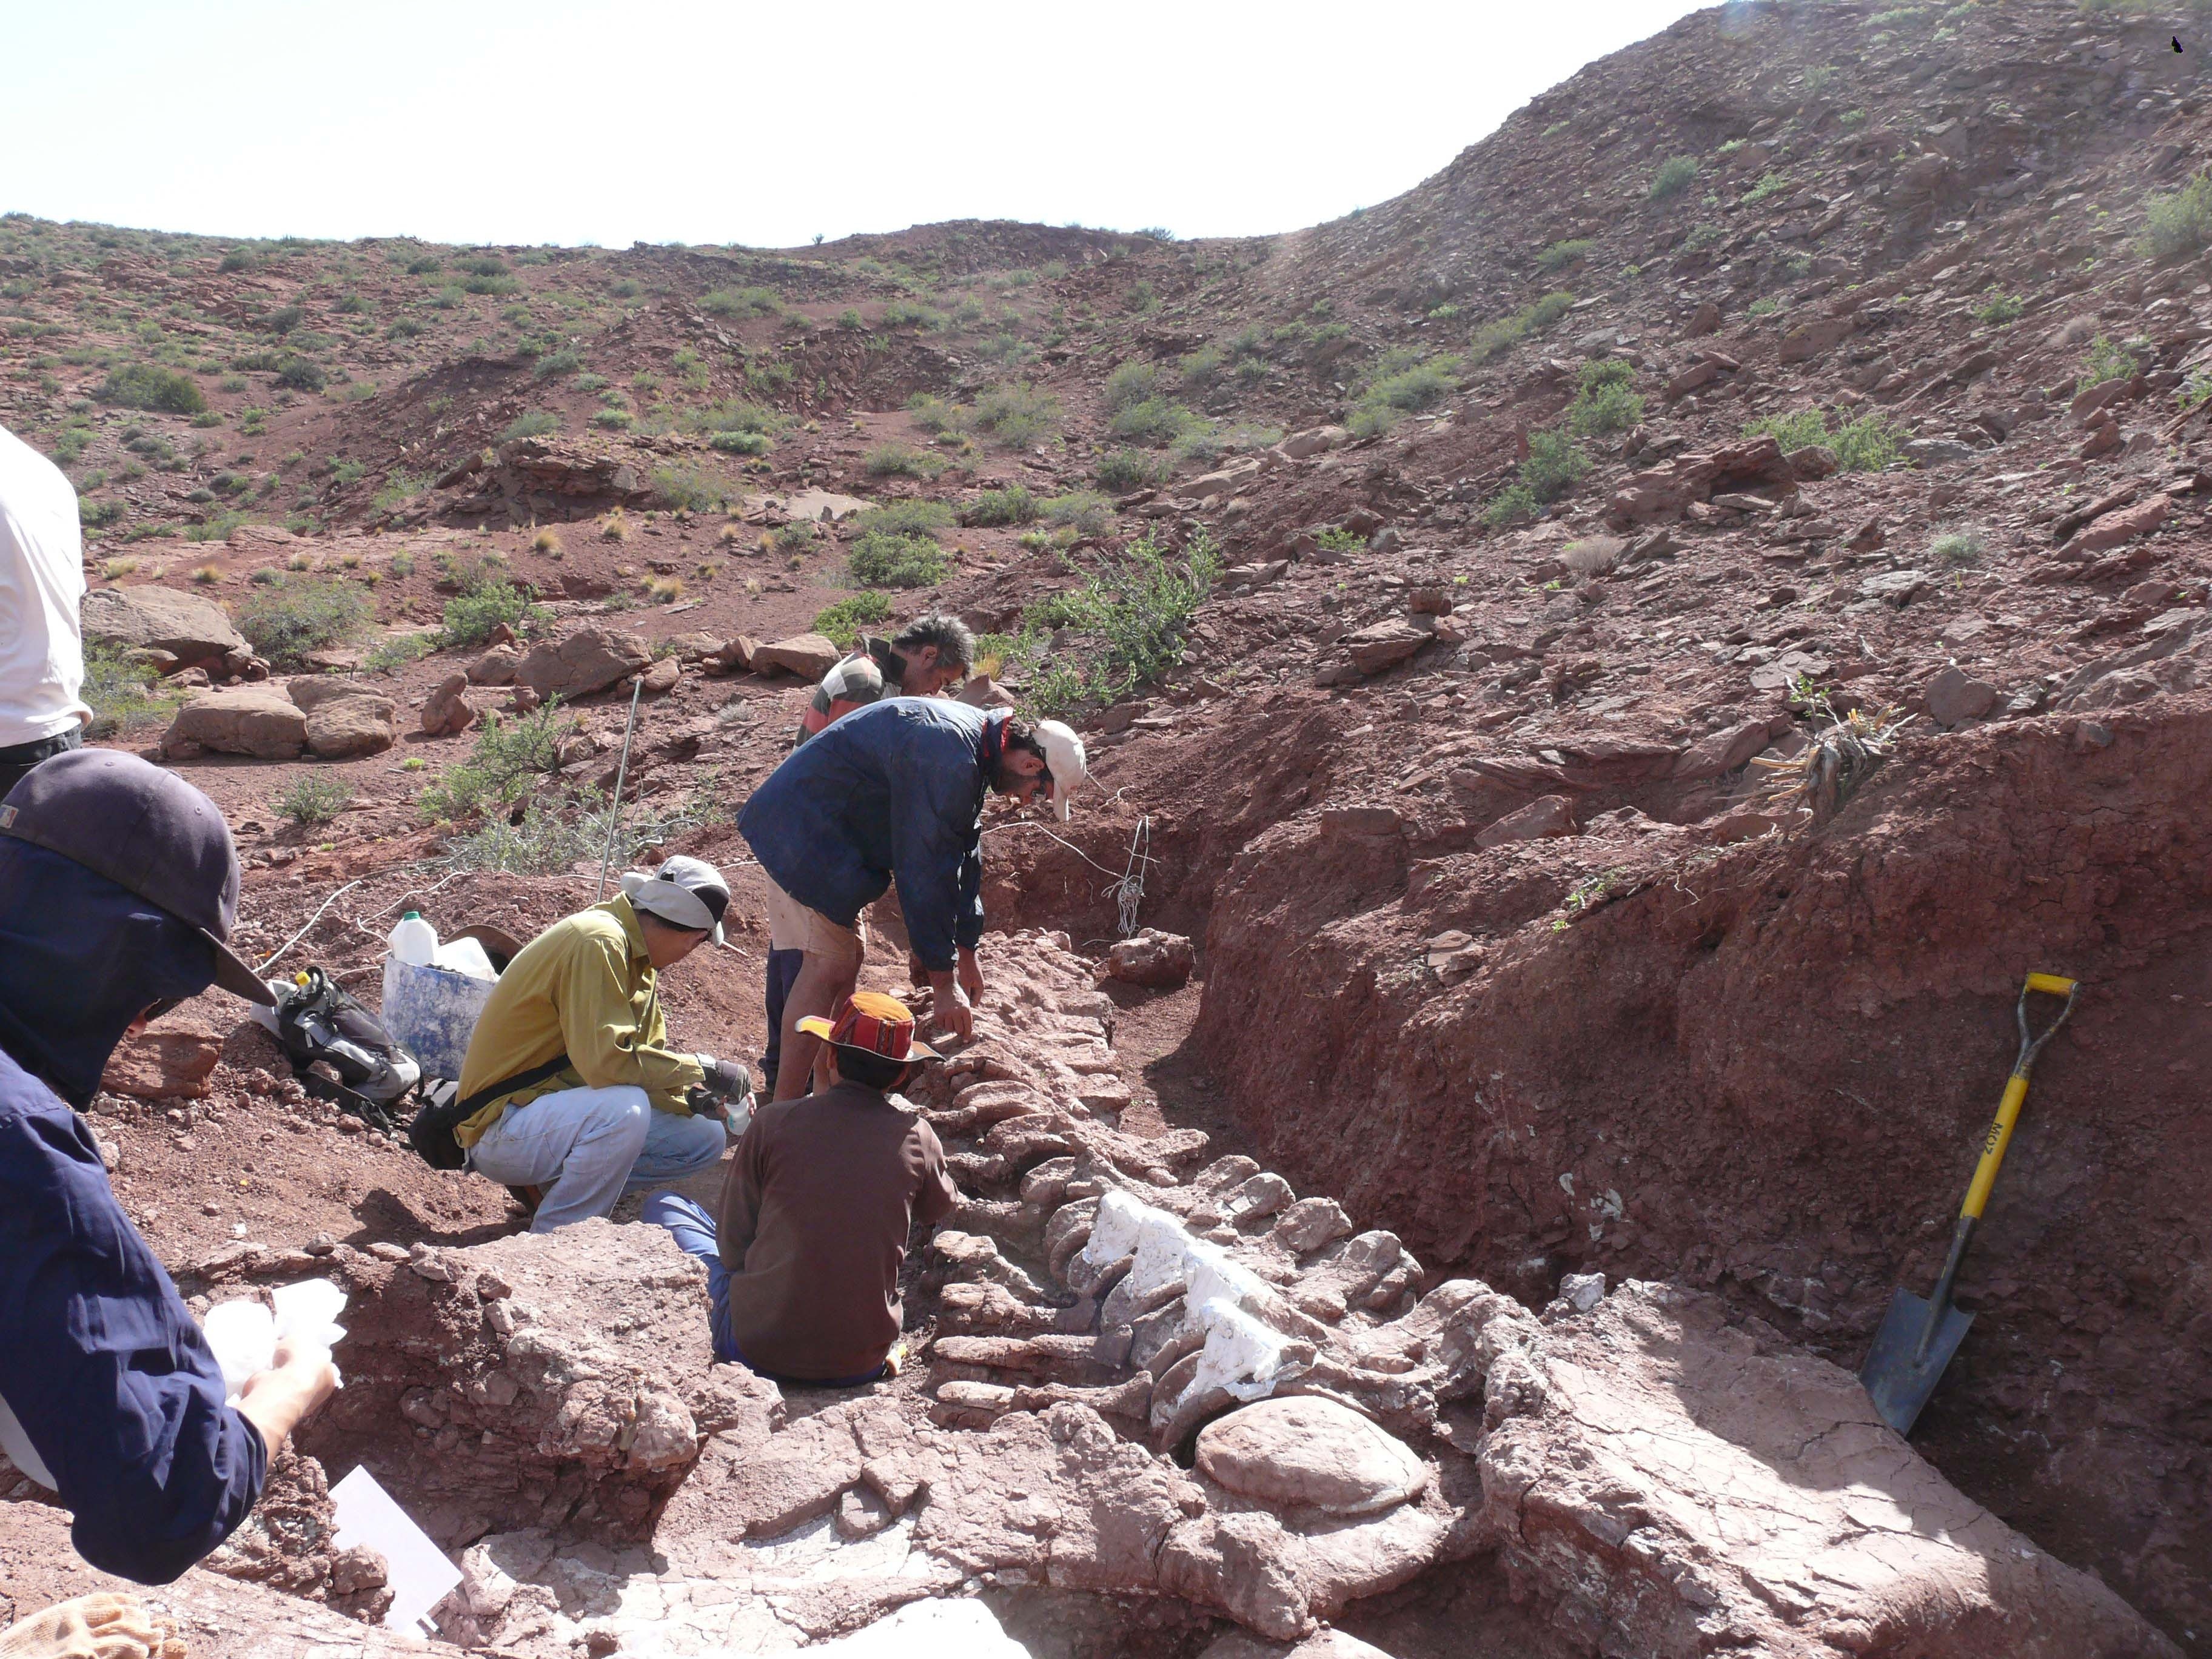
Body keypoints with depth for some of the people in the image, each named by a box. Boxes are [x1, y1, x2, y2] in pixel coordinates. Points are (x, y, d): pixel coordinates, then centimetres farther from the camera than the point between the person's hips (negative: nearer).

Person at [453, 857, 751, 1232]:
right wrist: (702, 1069, -22)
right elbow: (607, 1061, -31)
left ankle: (550, 1187, 7)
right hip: (502, 1128, -9)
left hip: (566, 1109, 9)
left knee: (706, 1138, 5)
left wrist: (690, 1096, -9)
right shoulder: (598, 943, -21)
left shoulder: (638, 957, 9)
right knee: (625, 1109, -35)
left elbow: (643, 1060, 9)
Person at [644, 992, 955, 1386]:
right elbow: (940, 1207, 17)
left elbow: (732, 1247, -3)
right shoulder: (916, 1136, -7)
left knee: (664, 1205, 16)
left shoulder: (774, 1123, -11)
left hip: (757, 1349, -3)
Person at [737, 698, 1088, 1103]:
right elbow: (925, 870, -27)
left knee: (848, 957, 13)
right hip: (804, 831, -11)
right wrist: (943, 981, -20)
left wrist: (967, 953, 18)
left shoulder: (976, 745, 6)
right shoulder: (947, 758, -28)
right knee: (829, 964, -13)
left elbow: (963, 852, 14)